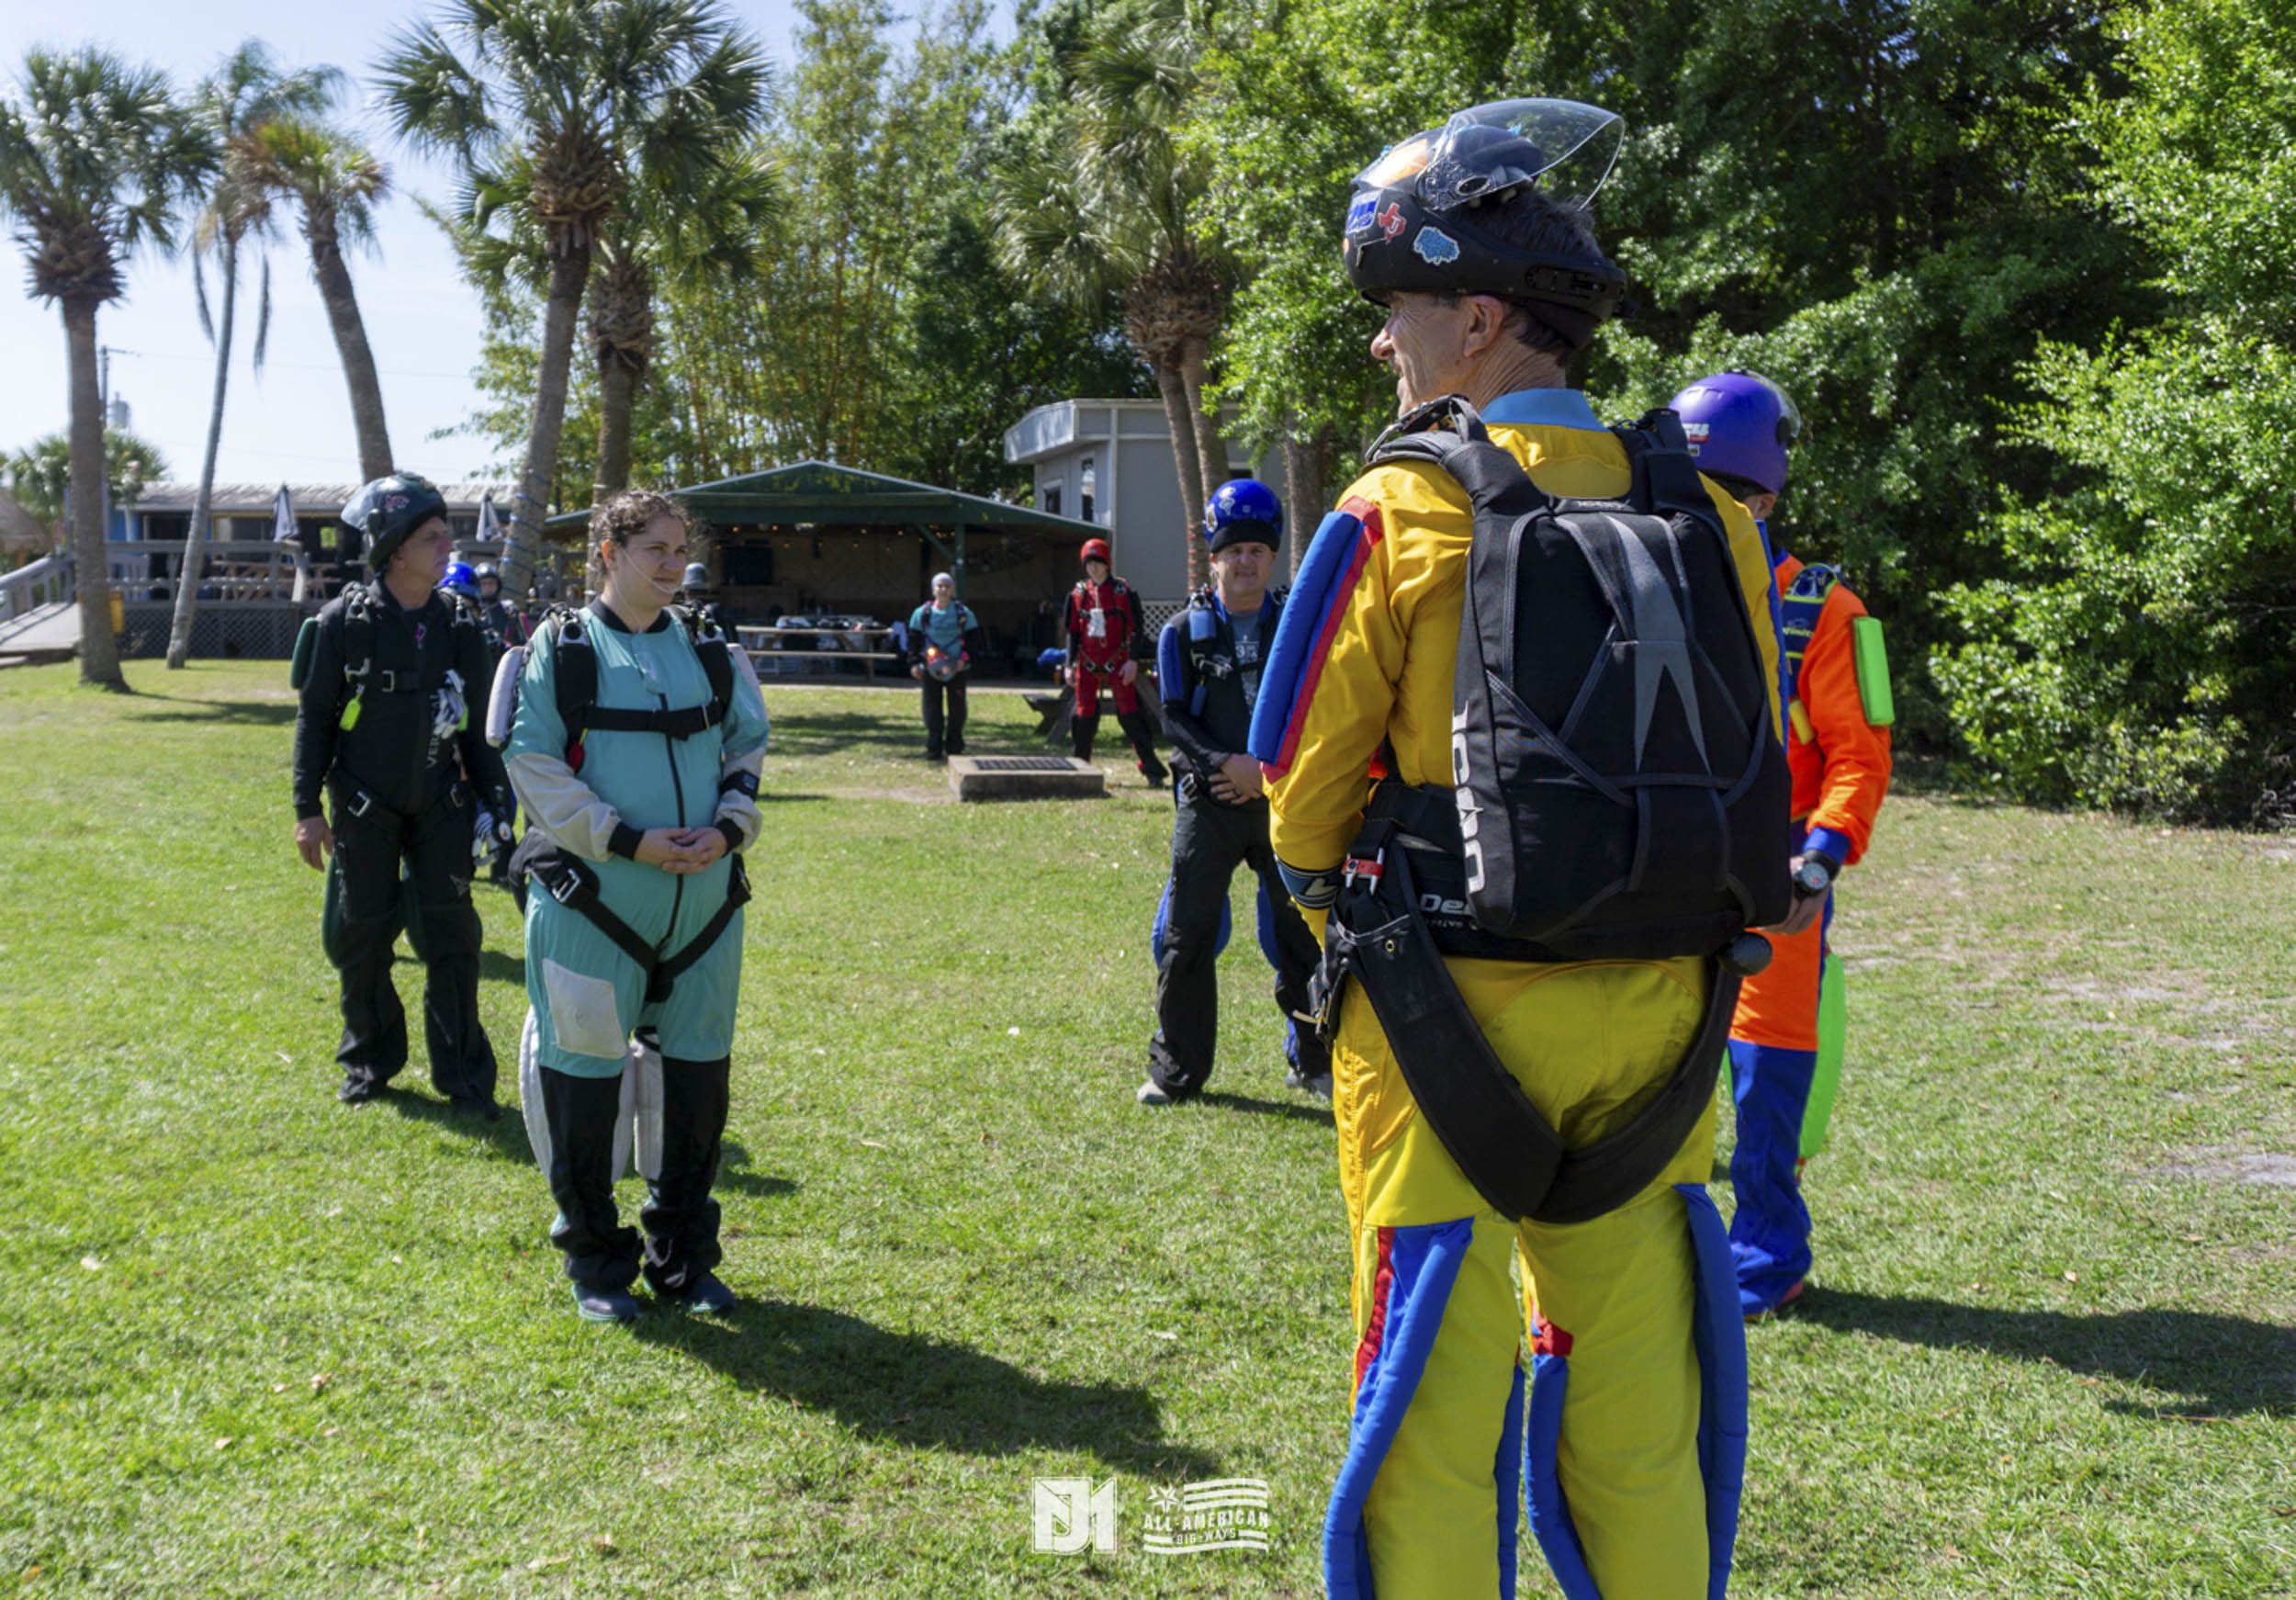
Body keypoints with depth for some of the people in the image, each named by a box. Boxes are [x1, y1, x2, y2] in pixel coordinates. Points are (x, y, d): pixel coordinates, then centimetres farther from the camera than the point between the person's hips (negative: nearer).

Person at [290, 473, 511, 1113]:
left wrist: (495, 801, 6)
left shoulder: (459, 625, 2)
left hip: (440, 806, 2)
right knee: (364, 937, 7)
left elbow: (477, 725, 9)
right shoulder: (346, 620, -7)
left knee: (452, 935, -2)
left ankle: (463, 1074, 9)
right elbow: (315, 717, -2)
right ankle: (370, 1061, 25)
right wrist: (307, 809, -4)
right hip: (363, 808, -2)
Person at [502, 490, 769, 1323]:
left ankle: (684, 1256, 26)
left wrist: (729, 828, -6)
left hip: (704, 899, 4)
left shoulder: (710, 652, 10)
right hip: (593, 901, -4)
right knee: (584, 1075, 3)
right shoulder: (560, 650, -3)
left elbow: (747, 749, 14)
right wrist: (627, 839, -16)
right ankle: (596, 1262, 21)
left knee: (697, 1075, 10)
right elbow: (532, 762, -8)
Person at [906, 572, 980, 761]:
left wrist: (965, 658, -9)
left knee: (957, 708, 3)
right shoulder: (922, 614, 2)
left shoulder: (964, 613, 2)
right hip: (930, 668, 0)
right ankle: (934, 749, 8)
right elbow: (913, 640, 5)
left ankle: (954, 748, 13)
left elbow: (974, 638, 4)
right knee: (932, 708, 1)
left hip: (956, 669, 0)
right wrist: (914, 663, -4)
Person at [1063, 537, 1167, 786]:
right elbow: (1073, 632, 12)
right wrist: (1069, 664, 5)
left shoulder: (1123, 591, -2)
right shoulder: (1078, 594, 8)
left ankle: (1152, 770, -8)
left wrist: (1133, 661, -13)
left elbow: (1136, 629, -3)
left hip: (1117, 663, -3)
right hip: (1088, 665, 3)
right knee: (1084, 715, 8)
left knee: (1130, 714, -9)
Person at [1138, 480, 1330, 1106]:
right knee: (1187, 935, 1)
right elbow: (1175, 718, -1)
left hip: (1282, 799, 1)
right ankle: (1178, 1070, 13)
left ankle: (1314, 1061, 19)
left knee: (1302, 931, 3)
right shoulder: (1185, 630, 4)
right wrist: (1224, 764, -17)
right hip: (1207, 801, 0)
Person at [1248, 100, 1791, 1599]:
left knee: (1438, 1391, 8)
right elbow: (1755, 787, 8)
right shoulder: (1708, 517, 1)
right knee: (1633, 1392, 18)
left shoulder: (1401, 514, -11)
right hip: (1653, 1021, 5)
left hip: (1455, 1019, -4)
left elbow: (1305, 791, -4)